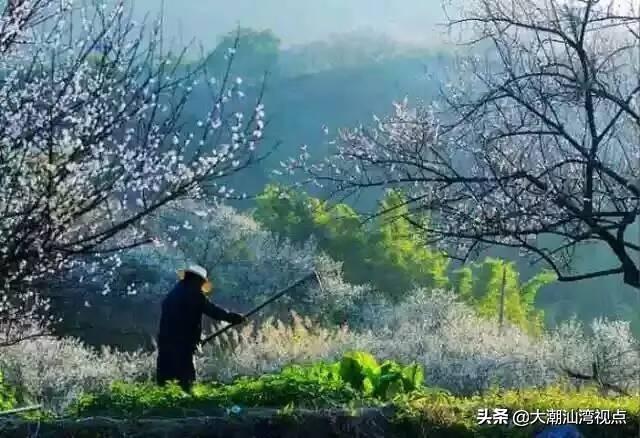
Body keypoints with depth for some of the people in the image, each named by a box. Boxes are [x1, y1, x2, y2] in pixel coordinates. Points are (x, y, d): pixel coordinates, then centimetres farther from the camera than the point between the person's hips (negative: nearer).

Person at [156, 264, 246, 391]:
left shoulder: (172, 294, 19)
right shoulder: (194, 295, -6)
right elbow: (213, 311, -9)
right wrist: (235, 318, -2)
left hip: (165, 343, 8)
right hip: (182, 345, -8)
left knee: (165, 381, 8)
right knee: (185, 380, -5)